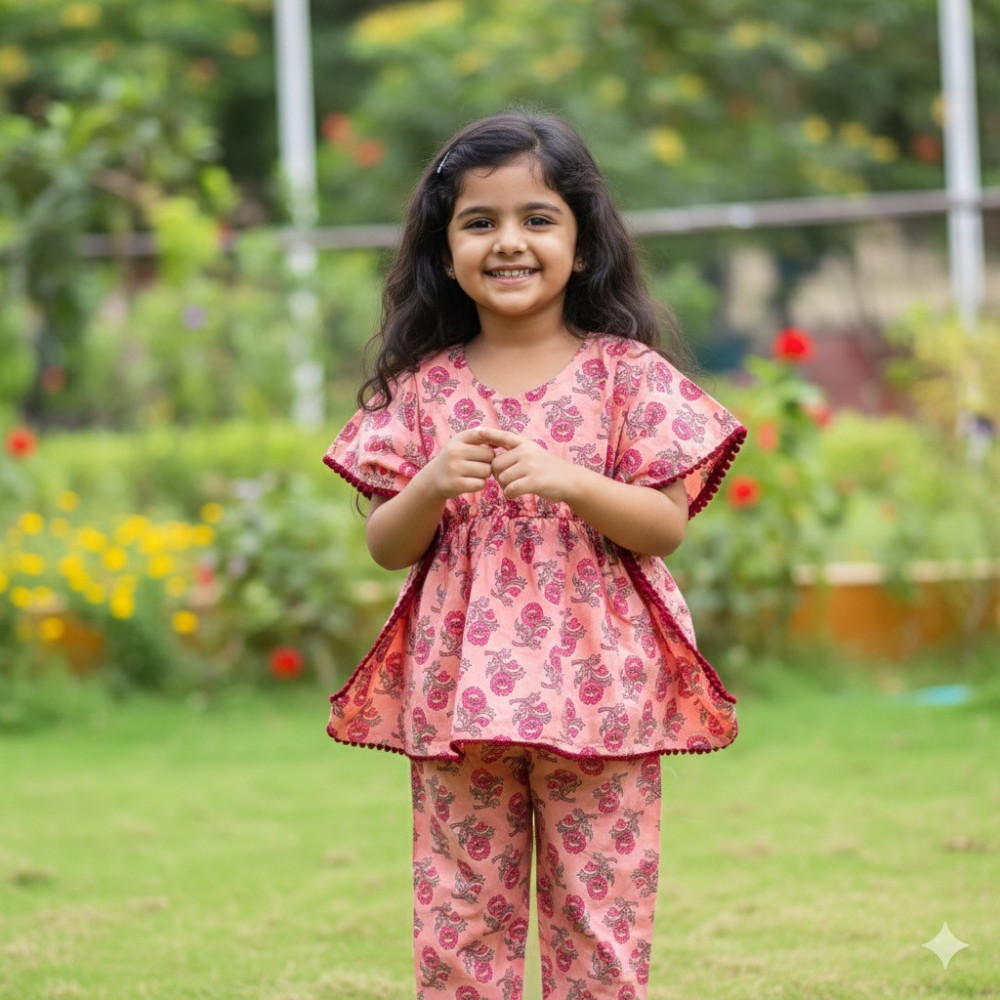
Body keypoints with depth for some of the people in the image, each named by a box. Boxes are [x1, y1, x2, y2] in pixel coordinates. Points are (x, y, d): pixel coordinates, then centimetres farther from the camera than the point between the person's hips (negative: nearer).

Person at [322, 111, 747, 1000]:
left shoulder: (626, 374, 0)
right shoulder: (423, 388, 5)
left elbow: (668, 525, -3)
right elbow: (386, 548, 7)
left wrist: (571, 482, -19)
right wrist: (432, 486, -13)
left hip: (598, 686, -2)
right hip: (457, 694, 2)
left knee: (602, 919, 3)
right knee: (457, 925, 6)